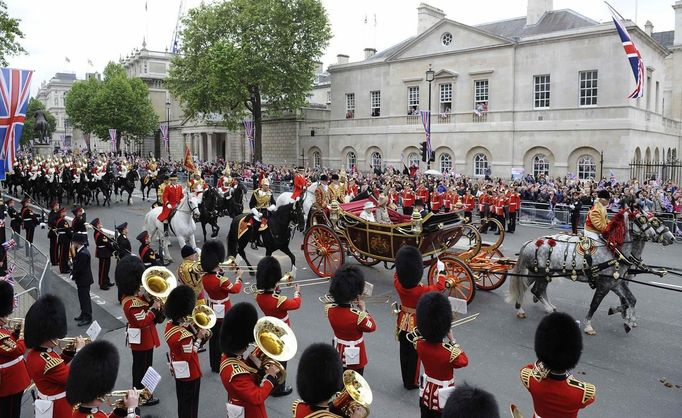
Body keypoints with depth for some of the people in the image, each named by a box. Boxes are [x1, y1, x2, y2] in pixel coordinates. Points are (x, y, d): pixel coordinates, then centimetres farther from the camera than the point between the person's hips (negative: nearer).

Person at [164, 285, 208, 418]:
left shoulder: (170, 325, -5)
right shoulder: (184, 334, -33)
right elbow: (189, 355, -25)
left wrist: (195, 336, -6)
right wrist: (199, 338, -20)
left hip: (178, 370, 9)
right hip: (189, 372, -9)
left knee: (182, 401, 24)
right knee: (190, 403, 10)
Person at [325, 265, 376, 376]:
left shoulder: (330, 309, -16)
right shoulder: (358, 316, -33)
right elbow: (372, 327, -14)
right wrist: (363, 310, -8)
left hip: (338, 353, 5)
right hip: (354, 357, -5)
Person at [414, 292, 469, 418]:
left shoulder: (420, 344, -17)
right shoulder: (450, 352, -32)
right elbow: (464, 361, -10)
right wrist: (452, 340, -9)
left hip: (426, 392, 5)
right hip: (443, 397, -5)